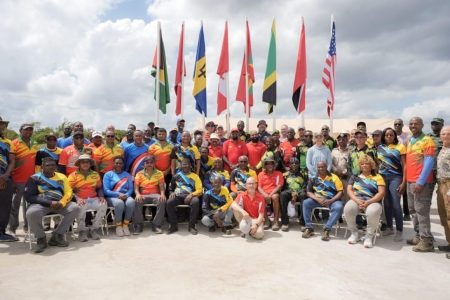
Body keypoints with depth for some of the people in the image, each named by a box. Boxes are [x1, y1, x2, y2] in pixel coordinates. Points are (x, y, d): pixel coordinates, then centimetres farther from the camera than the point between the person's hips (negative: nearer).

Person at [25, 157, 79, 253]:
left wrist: (62, 203, -15)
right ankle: (41, 238, -9)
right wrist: (50, 203, -18)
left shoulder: (61, 176, 13)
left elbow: (68, 192, 8)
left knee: (75, 208, -20)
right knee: (31, 213, -35)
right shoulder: (35, 178, 1)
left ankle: (57, 235, -7)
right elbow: (29, 197, -7)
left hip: (59, 204, 4)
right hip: (41, 204, -4)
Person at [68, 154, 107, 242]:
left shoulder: (95, 174, 13)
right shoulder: (73, 175, 3)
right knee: (81, 207, -36)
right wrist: (77, 198, -19)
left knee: (103, 205, -25)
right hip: (80, 200, -3)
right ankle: (82, 230, -13)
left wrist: (101, 196, -1)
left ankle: (94, 229, -9)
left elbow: (99, 188, 19)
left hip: (93, 199, 3)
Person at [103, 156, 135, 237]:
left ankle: (125, 224, -18)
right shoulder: (108, 174, 7)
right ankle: (118, 226, -19)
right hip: (112, 197, -2)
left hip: (125, 196, 3)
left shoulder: (127, 175, 16)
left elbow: (130, 189, 8)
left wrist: (126, 195, -15)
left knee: (131, 202, -32)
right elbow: (106, 191, -4)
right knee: (119, 203, -37)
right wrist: (118, 194, -18)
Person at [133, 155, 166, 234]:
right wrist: (138, 194, -22)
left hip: (155, 195, 0)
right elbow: (136, 187, 1)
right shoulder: (139, 174, 11)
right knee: (137, 201, -34)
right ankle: (139, 225, -18)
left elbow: (162, 187, 2)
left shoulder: (159, 173, 10)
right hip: (143, 195, 0)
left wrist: (162, 194, -21)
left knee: (162, 201, -33)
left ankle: (156, 225, -22)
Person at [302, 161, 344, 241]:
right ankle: (309, 228, -17)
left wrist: (330, 201, -20)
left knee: (339, 207, -33)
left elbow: (340, 192, -5)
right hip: (318, 199, 2)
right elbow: (309, 192, 2)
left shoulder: (334, 177, -2)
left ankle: (326, 229, -27)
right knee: (306, 203, -23)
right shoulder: (313, 178, 4)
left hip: (332, 200, -2)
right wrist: (318, 199, -17)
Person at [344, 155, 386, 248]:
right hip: (356, 200, 2)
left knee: (373, 212, -37)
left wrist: (368, 202, -14)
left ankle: (369, 236, -10)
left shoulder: (377, 177, 14)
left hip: (372, 201, -1)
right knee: (348, 209, -33)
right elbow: (349, 190, 8)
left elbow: (381, 193, 1)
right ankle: (354, 233, -7)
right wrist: (357, 200, -12)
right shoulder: (355, 176, 19)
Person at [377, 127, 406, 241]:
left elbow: (404, 165, -4)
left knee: (395, 204, -8)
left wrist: (403, 182, -10)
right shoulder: (380, 148, 10)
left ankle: (399, 231, 2)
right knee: (386, 203, 9)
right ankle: (389, 227, 21)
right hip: (383, 178, 4)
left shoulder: (400, 147, -1)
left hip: (395, 178, -4)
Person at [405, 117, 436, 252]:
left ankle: (426, 241, 0)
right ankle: (419, 236, 23)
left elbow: (429, 162, -15)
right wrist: (407, 180, 14)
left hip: (421, 181, -8)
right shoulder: (409, 141, 15)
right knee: (413, 210, 13)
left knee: (421, 211, -6)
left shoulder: (427, 140, -8)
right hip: (410, 181, 8)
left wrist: (420, 182, -20)